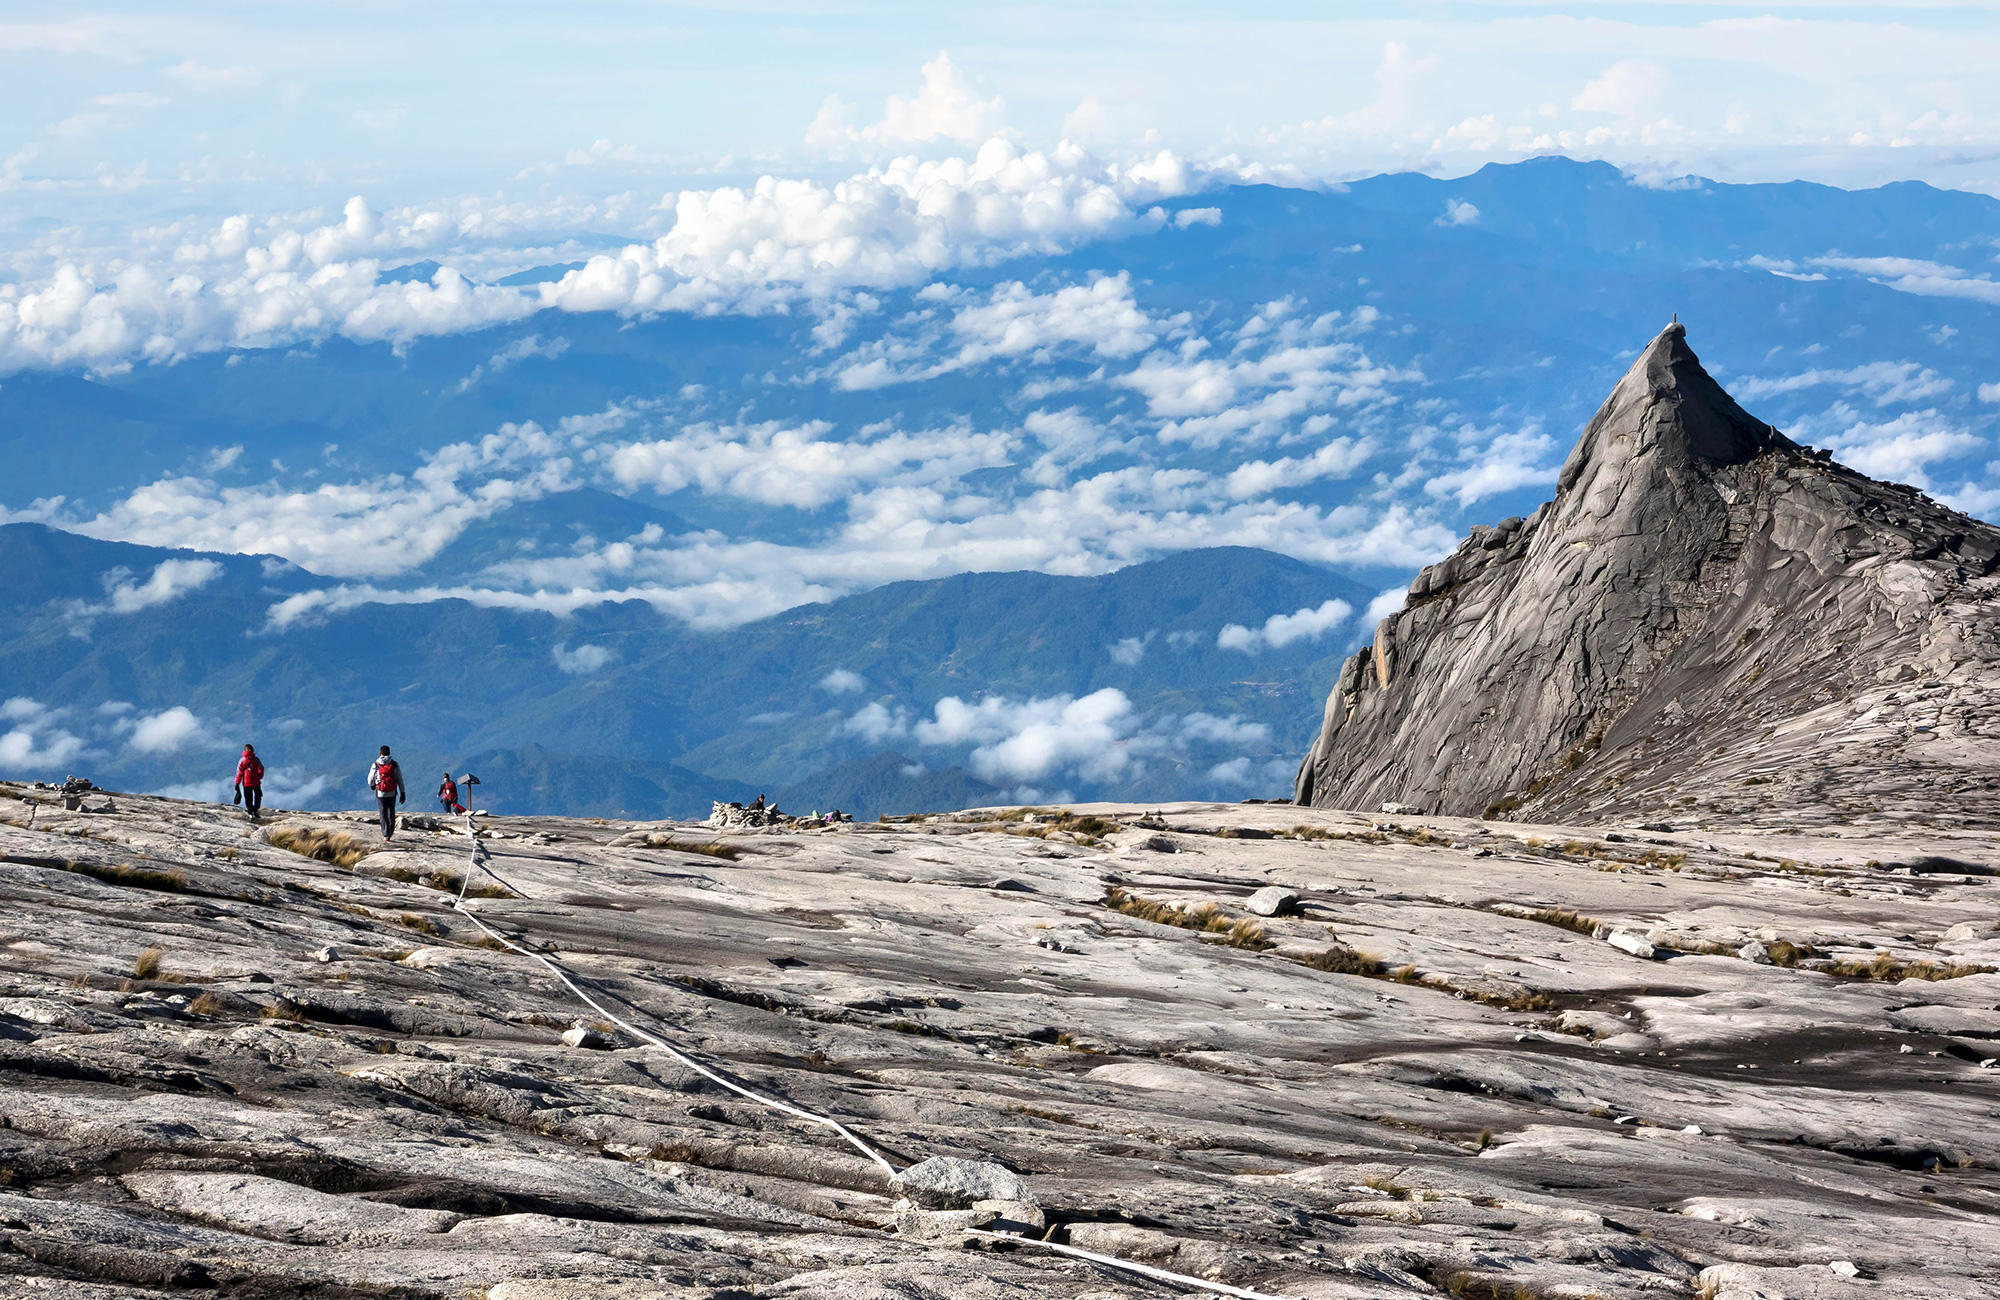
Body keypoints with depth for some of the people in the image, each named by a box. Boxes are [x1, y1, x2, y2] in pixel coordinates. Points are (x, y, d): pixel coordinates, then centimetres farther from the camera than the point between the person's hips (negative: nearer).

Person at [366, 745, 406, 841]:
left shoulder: (375, 765, -5)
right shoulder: (394, 765, -3)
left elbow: (370, 779, 3)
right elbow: (400, 780, -4)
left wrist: (372, 786, 26)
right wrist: (403, 793, 0)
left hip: (380, 793, -1)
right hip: (392, 793, 1)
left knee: (383, 814, 7)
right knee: (391, 813, 16)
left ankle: (385, 835, 2)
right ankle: (390, 833, 21)